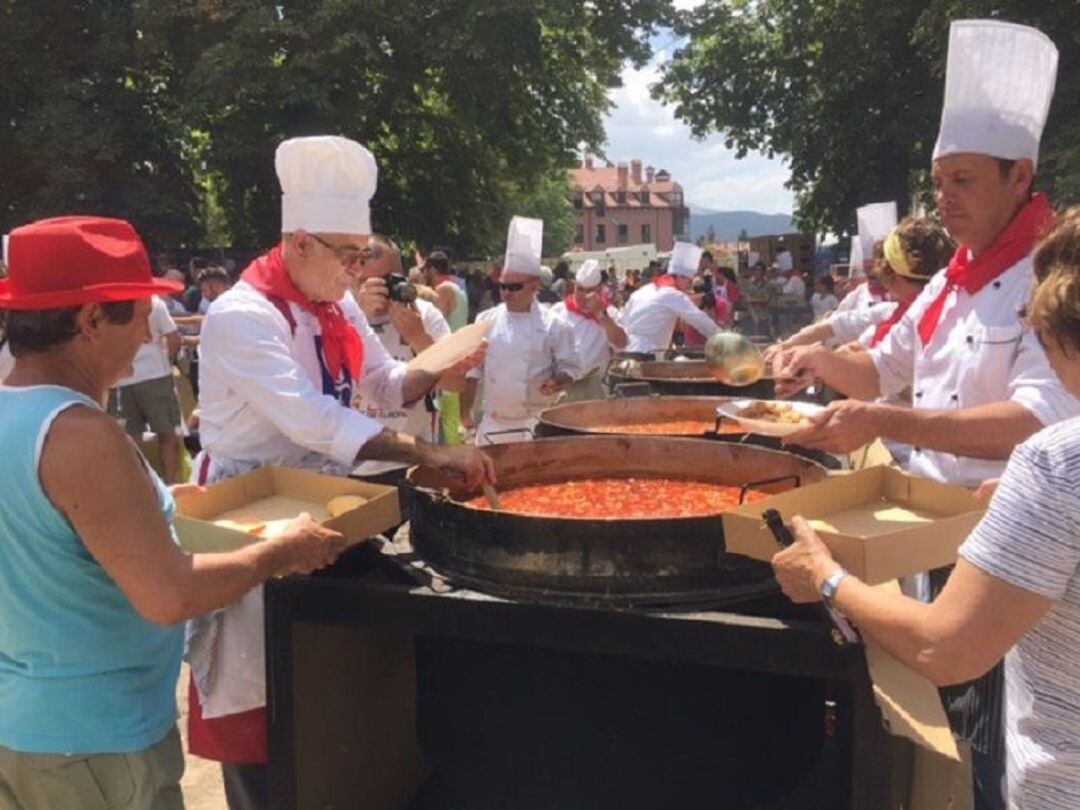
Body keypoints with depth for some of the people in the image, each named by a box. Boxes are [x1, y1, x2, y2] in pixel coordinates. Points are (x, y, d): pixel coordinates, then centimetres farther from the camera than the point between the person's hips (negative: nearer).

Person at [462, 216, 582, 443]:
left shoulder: (554, 325, -3)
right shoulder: (486, 320, 4)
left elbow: (570, 368, 1)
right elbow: (472, 373, 9)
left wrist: (557, 382, -20)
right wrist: (465, 415, 7)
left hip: (536, 426, -2)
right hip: (493, 425, 2)